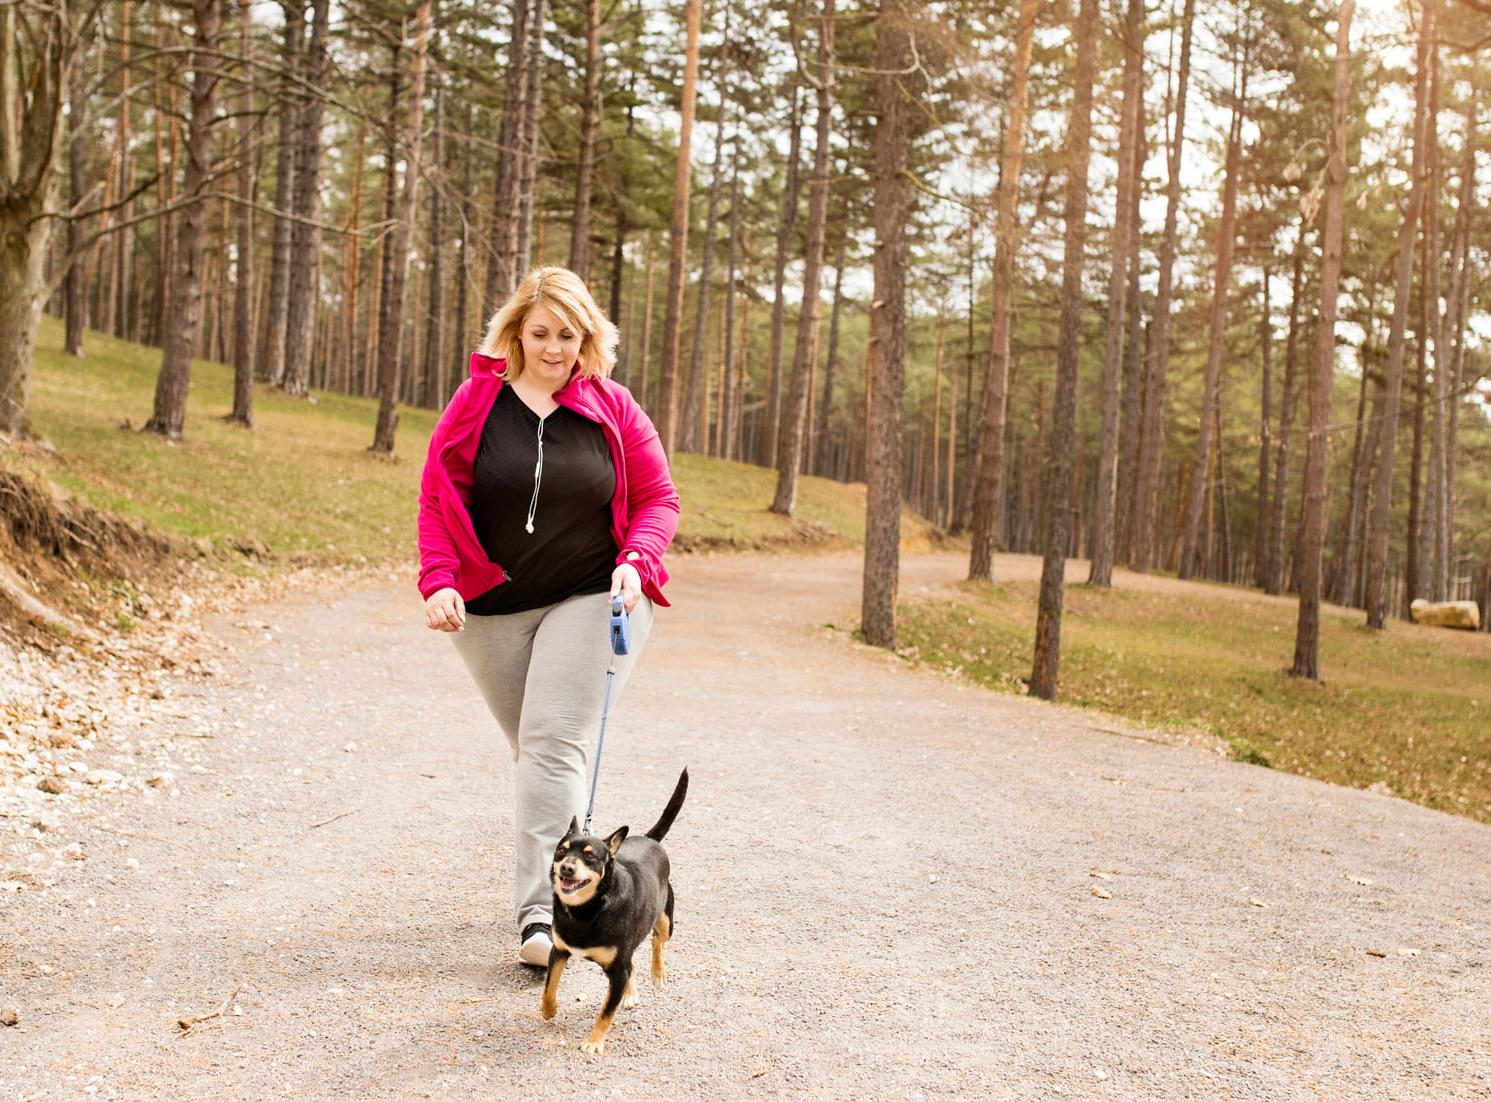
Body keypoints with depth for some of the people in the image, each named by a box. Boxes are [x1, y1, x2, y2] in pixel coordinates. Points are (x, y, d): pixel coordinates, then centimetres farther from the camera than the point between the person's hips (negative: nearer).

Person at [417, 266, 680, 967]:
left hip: (592, 598, -2)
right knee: (533, 748, 11)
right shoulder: (476, 402, 1)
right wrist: (438, 580, -11)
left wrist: (636, 561, -14)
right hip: (490, 606, 2)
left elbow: (658, 499, 4)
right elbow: (437, 497, 1)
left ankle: (541, 914, -18)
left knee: (555, 743, -14)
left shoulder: (612, 409, 0)